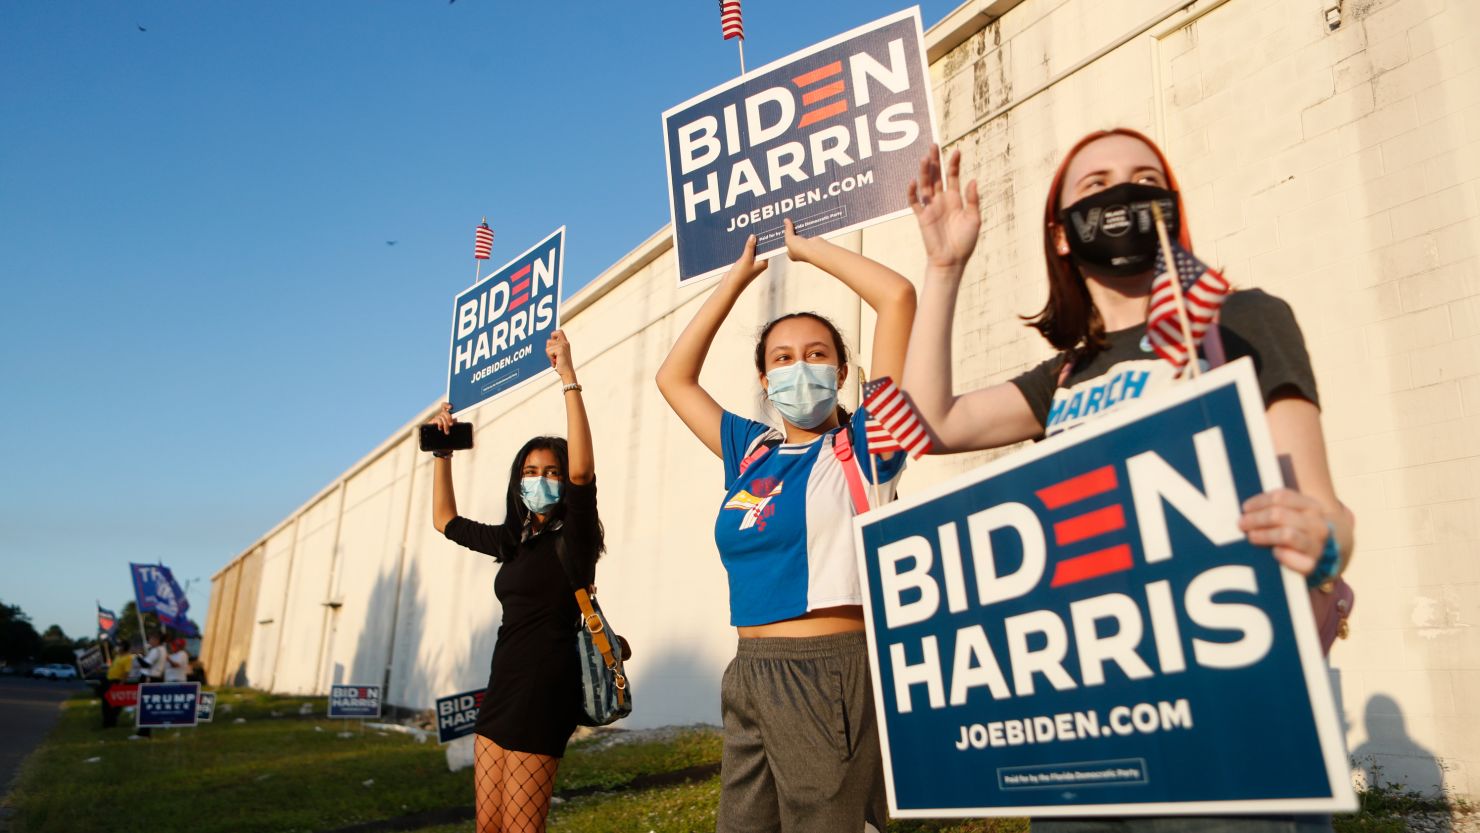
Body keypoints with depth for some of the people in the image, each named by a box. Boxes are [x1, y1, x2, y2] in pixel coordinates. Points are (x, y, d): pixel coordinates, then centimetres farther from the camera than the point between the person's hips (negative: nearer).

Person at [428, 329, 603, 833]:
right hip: (502, 685, 8)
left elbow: (582, 469, -27)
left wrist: (568, 376, -27)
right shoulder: (514, 540, 13)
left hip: (543, 688, -8)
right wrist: (442, 451, 22)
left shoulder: (572, 536, -7)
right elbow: (446, 521, 27)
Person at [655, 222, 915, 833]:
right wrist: (737, 277, 21)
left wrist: (807, 249, 4)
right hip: (750, 673, 6)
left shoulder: (862, 445, -2)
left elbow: (898, 296, -9)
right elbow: (674, 377, 20)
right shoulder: (751, 451, 12)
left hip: (834, 672, -5)